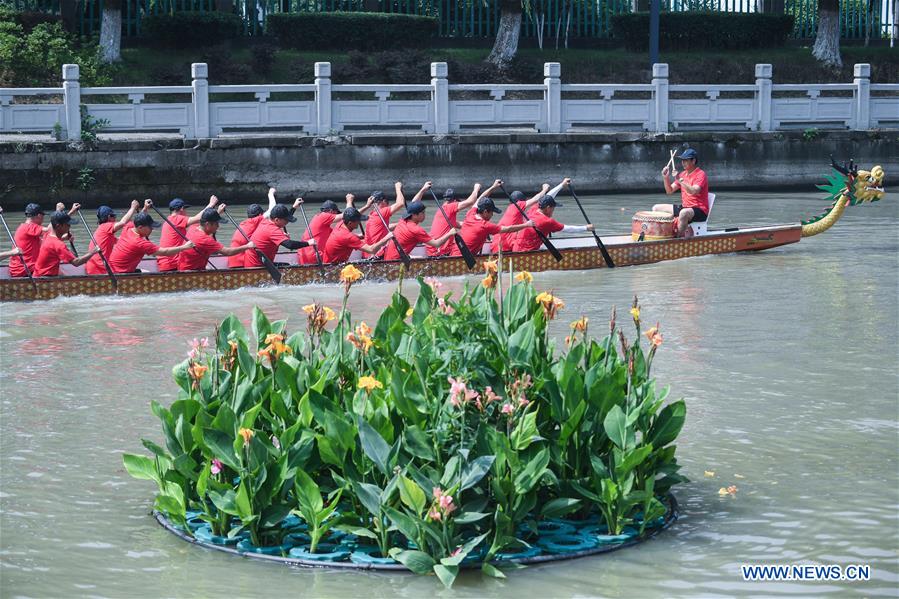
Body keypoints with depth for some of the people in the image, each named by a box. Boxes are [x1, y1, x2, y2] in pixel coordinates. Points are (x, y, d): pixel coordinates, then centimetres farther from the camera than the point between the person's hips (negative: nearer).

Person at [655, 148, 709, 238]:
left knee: (684, 213, -43)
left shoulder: (700, 174, -12)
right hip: (685, 207, 9)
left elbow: (694, 192, -29)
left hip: (700, 210, -9)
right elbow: (669, 191, 11)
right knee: (656, 208, 7)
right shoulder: (683, 174, 12)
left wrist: (680, 180, -31)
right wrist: (665, 178, -6)